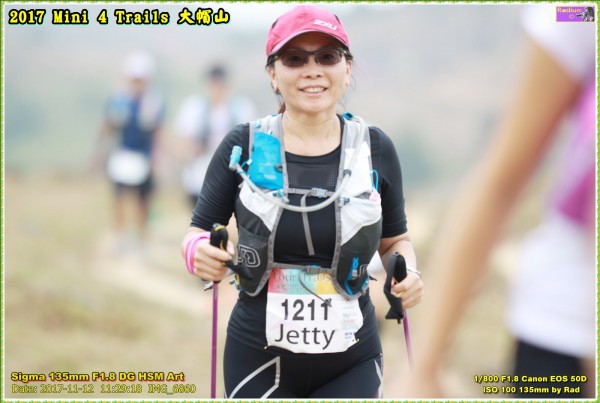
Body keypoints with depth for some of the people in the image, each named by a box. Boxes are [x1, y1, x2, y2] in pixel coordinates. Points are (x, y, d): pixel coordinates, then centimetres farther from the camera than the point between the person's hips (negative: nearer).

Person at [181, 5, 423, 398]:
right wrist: (199, 252, -18)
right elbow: (198, 233, 4)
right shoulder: (243, 145, -4)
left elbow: (396, 239, 13)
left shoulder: (375, 148, -1)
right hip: (259, 358, 0)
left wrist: (408, 273, -8)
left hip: (352, 363, 1)